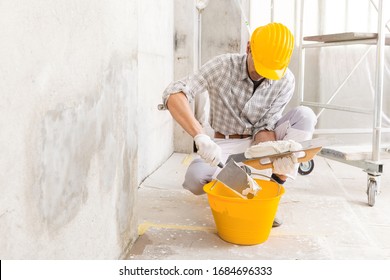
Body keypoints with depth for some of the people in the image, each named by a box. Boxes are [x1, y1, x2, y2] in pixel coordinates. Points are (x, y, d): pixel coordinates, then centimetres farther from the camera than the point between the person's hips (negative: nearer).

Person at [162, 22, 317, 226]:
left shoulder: (285, 81, -16)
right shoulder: (223, 66, -22)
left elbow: (265, 126, -13)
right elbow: (173, 94, -32)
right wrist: (201, 136, -47)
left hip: (259, 141, 2)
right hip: (226, 145, -1)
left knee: (304, 115, -23)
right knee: (195, 178, -33)